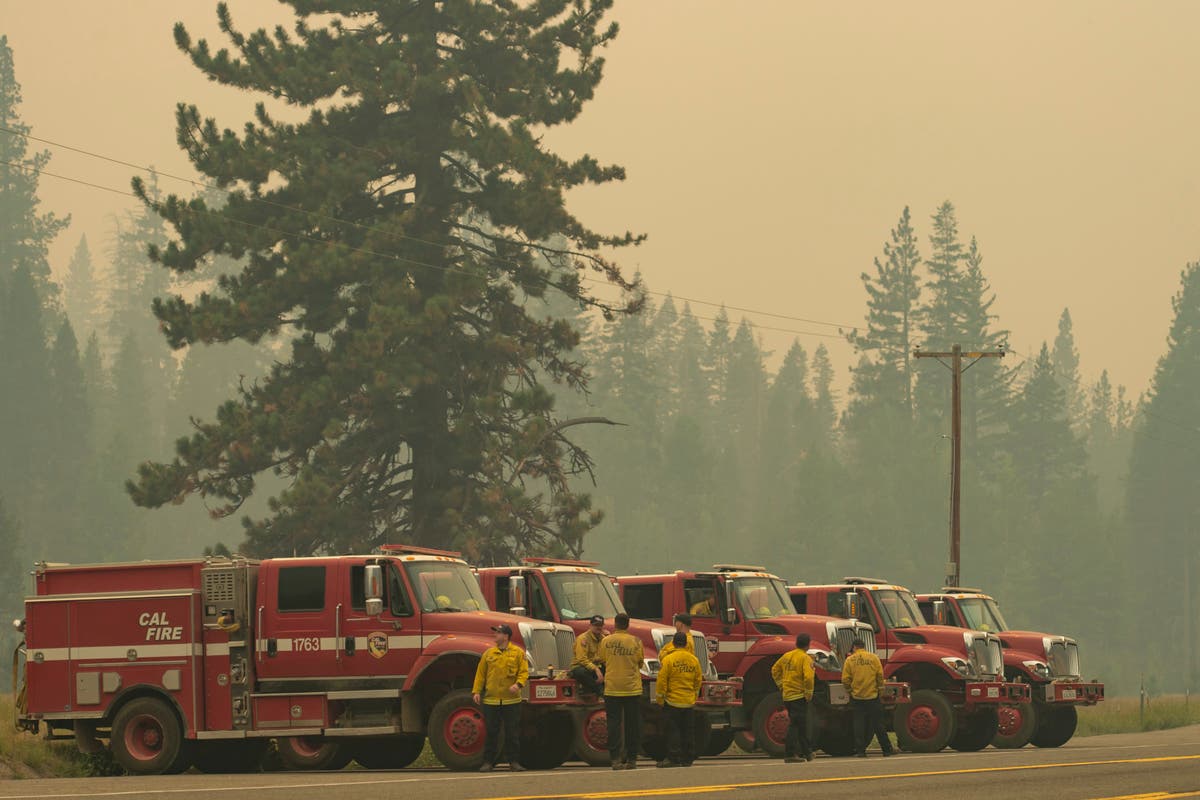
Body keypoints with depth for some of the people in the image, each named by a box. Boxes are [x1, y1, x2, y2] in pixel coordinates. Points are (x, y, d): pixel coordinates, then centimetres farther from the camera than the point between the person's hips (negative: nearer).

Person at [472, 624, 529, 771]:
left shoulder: (518, 653, 3)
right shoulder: (489, 654, 9)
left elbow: (524, 672, 0)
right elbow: (480, 673, 10)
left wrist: (518, 684, -19)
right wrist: (476, 691, 1)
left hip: (511, 701, -2)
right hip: (491, 700, 2)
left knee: (513, 733, 2)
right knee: (491, 733, 3)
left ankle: (514, 762, 8)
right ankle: (488, 762, 8)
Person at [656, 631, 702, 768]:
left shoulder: (668, 659, -12)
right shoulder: (694, 660, 4)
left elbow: (662, 681, -11)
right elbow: (698, 681, 11)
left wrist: (660, 698, -2)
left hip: (672, 701, -5)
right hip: (689, 702, 5)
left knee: (673, 730, -2)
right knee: (688, 730, 11)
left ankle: (673, 758, -5)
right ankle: (688, 758, 14)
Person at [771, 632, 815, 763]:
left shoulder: (787, 656, 9)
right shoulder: (805, 658, -13)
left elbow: (775, 670, 17)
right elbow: (808, 677, -24)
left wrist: (781, 685, 20)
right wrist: (809, 693, -13)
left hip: (787, 695, 8)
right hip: (799, 696, -8)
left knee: (801, 724, 17)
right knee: (795, 725, -3)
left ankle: (806, 751, 25)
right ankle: (789, 754, -2)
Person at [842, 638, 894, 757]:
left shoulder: (850, 660, -2)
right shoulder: (873, 658, 0)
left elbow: (845, 680, -4)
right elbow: (880, 675, -3)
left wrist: (850, 690, 12)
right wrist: (879, 688, 10)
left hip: (856, 698, 0)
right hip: (873, 696, 0)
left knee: (859, 724, 5)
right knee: (878, 725, 6)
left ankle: (860, 750, 3)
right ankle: (887, 749, 8)